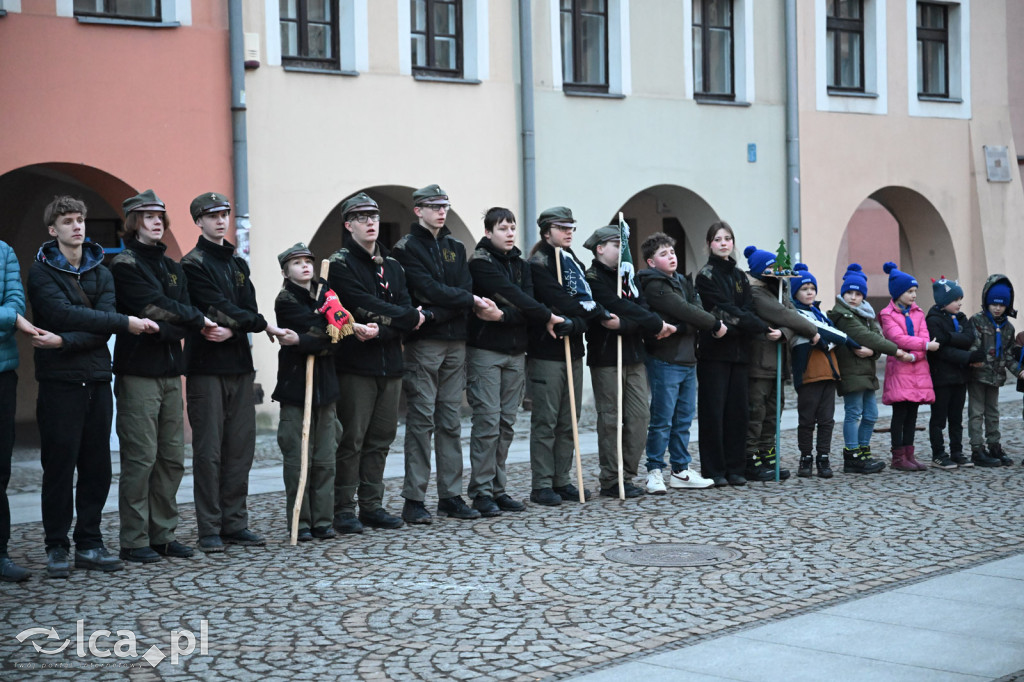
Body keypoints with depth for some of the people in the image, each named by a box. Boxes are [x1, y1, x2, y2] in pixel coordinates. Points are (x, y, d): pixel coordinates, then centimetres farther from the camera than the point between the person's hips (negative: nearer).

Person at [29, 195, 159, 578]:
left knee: (97, 468, 5)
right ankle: (57, 549, 8)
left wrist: (64, 342, -17)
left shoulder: (101, 274, 13)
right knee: (59, 467, -1)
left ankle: (89, 545, 14)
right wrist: (126, 323, -17)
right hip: (60, 383, -4)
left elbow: (103, 327, -1)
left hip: (97, 382, 4)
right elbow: (66, 314, -16)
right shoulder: (42, 273, 0)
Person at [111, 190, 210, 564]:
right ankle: (134, 541, -1)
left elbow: (178, 311, 8)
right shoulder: (125, 263, -4)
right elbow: (156, 308, -14)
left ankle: (163, 534, 15)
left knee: (172, 457, 7)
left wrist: (166, 330, -11)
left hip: (170, 371, 7)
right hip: (138, 372, -7)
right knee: (140, 458, -7)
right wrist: (199, 320, -7)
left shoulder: (171, 267, 19)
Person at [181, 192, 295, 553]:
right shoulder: (193, 264, -4)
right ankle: (209, 530, 1)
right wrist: (267, 326, -14)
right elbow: (221, 307, -13)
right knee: (209, 450, -4)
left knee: (241, 448, 7)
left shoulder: (239, 264, 18)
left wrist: (230, 330, -15)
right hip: (206, 366, -6)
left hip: (239, 363, 7)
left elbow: (248, 308, 6)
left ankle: (234, 523, 14)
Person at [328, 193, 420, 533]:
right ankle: (344, 509, 2)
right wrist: (412, 317, -10)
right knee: (352, 438, -5)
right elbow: (365, 305, -16)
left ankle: (372, 505, 17)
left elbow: (405, 308, 3)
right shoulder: (340, 263, -4)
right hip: (355, 364, -6)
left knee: (380, 438, 9)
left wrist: (381, 330, -16)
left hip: (390, 364, 6)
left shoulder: (392, 265, 16)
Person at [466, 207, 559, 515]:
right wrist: (547, 316, -11)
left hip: (515, 351, 6)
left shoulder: (520, 264, 14)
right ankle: (481, 492, -3)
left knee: (506, 423, 6)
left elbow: (525, 308, 0)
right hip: (485, 350, -6)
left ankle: (498, 488, 12)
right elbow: (513, 295, -15)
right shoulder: (480, 262, -5)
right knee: (488, 421, -8)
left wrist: (503, 315, -19)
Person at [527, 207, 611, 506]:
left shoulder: (575, 265, 18)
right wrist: (600, 313, -10)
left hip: (573, 349, 7)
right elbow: (561, 302, -17)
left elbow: (584, 300, 9)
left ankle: (561, 481, 15)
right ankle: (541, 485, 0)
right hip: (546, 350, -7)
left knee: (569, 420, 8)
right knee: (545, 420, -5)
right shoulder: (538, 265, -7)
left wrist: (575, 324, -11)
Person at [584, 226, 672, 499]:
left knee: (640, 416, 4)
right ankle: (611, 481, 4)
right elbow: (620, 309, -19)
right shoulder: (593, 279, -8)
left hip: (633, 356, 7)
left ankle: (627, 475, 12)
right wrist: (656, 324, -15)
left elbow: (640, 307, 4)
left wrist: (626, 324, -17)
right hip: (606, 358, -7)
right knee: (611, 420, -3)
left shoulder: (626, 277, 18)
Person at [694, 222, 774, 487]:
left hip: (737, 350, 6)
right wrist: (763, 328, -15)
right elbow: (727, 310, -13)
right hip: (714, 350, -6)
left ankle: (734, 468, 11)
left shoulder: (740, 276, 16)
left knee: (738, 410, 5)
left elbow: (748, 310, 4)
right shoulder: (706, 276, -4)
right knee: (713, 411, -3)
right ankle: (714, 471, 2)